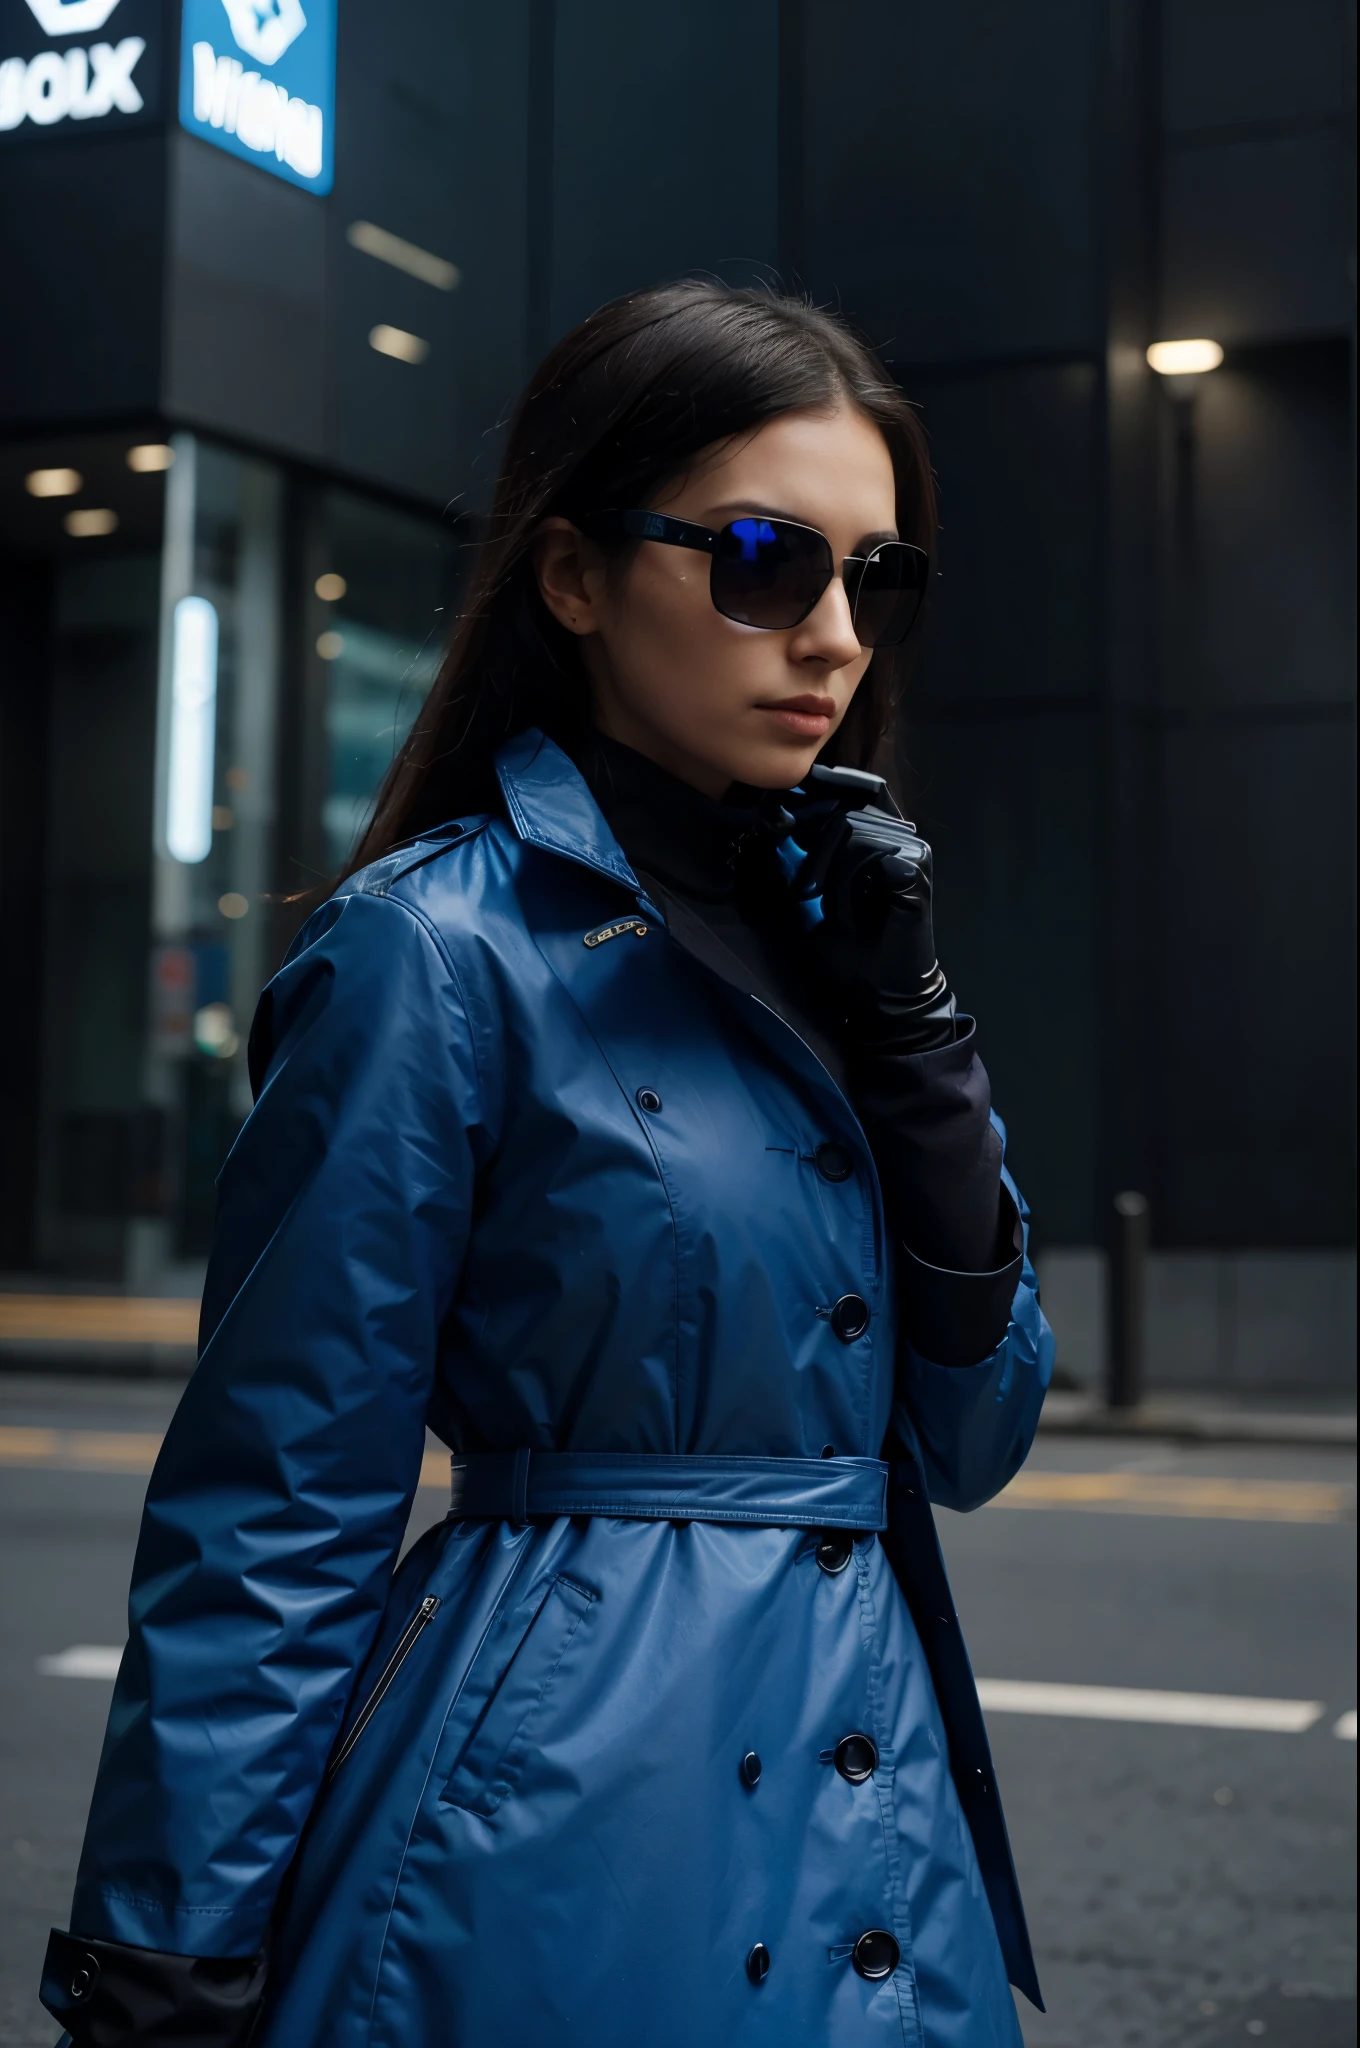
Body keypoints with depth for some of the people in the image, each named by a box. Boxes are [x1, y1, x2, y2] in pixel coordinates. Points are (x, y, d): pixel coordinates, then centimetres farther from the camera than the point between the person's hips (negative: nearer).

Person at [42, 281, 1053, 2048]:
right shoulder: (441, 949, -13)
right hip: (571, 1847, -7)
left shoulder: (815, 921, 7)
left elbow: (973, 1440, 5)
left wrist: (906, 1022, -5)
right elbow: (270, 1519, -12)